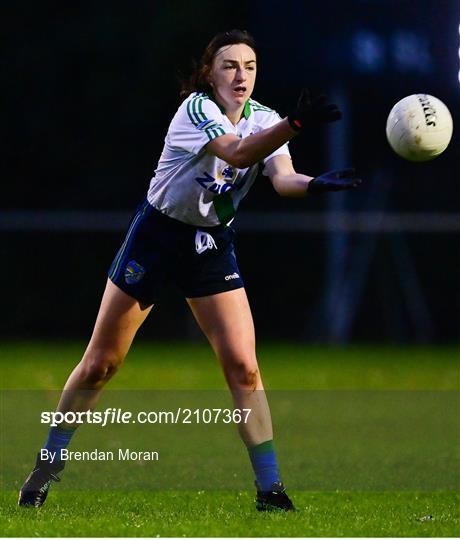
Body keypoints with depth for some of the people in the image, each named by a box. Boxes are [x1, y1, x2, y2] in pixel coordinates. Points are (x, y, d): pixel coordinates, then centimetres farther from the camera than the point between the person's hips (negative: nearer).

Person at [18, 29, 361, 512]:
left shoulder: (264, 119, -3)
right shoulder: (196, 109, -20)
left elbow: (282, 177, -19)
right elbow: (237, 152, -39)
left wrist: (314, 183, -42)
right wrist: (296, 123, -55)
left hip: (212, 245, 4)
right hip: (157, 234, -4)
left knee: (243, 367, -9)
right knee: (100, 363, 3)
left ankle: (270, 487, -5)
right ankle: (46, 465, 20)